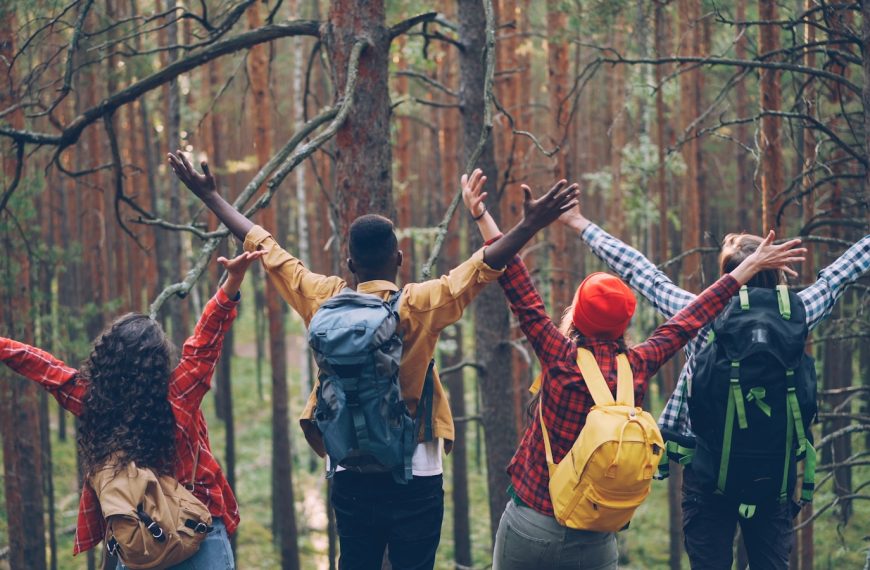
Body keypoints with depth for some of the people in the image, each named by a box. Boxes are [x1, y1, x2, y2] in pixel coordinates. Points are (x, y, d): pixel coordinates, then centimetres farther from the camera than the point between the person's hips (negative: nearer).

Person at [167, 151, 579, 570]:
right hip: (414, 474, -3)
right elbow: (483, 267, -19)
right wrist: (530, 226, -24)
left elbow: (263, 247, 5)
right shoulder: (420, 306, -12)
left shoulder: (323, 300, -2)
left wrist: (209, 195, 13)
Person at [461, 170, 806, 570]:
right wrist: (749, 266, 20)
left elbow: (522, 296, -8)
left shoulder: (562, 360, -12)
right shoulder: (636, 368, -4)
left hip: (529, 527, -3)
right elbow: (687, 322, 8)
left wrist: (481, 216, -3)